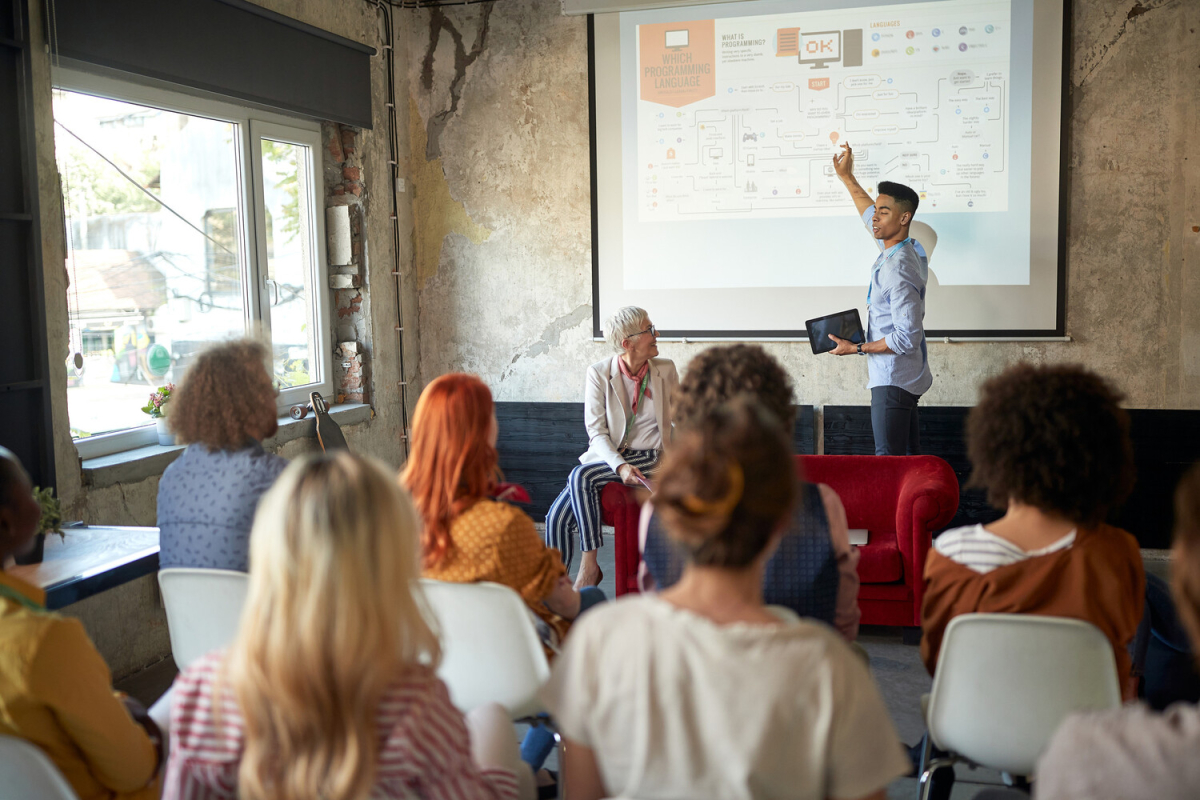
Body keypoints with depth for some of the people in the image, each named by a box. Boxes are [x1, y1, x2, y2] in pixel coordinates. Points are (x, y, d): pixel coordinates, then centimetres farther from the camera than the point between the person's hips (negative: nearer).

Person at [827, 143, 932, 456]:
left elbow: (907, 337, -23)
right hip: (907, 379, 10)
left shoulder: (899, 269, -20)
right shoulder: (907, 249, 10)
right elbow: (871, 216, 31)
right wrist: (847, 178, 37)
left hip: (893, 380, -10)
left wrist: (857, 348, -13)